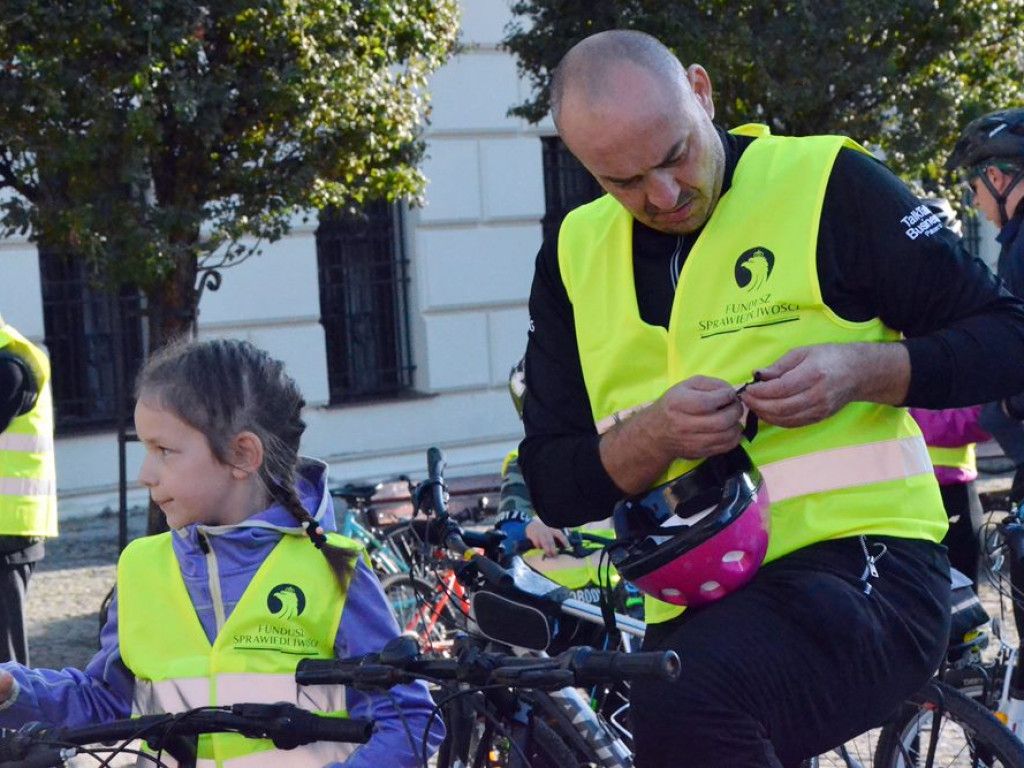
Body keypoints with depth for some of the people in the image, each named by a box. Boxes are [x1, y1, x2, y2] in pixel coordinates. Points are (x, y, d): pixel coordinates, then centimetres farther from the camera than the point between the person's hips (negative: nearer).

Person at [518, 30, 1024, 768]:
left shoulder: (828, 184, -2)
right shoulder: (575, 256, 11)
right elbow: (552, 486, 8)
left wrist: (863, 369, -17)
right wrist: (654, 436, -13)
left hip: (859, 569, -6)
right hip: (690, 614, 6)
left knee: (683, 708, -33)